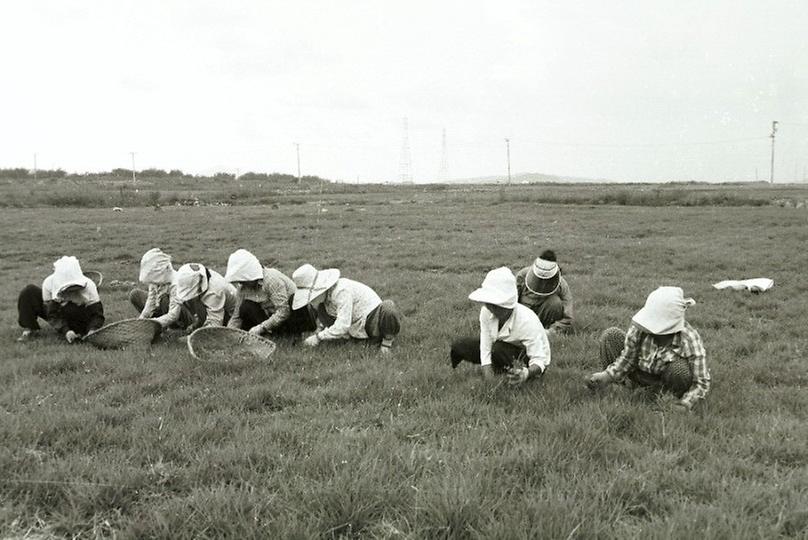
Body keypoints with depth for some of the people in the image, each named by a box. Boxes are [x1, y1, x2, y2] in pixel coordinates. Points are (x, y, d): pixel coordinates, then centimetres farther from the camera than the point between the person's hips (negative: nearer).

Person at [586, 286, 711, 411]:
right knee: (610, 335, -16)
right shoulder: (641, 328, -24)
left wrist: (685, 405, -38)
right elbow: (627, 358, -9)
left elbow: (702, 383, -23)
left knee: (679, 368, -39)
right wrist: (606, 375, -23)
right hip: (642, 377, 3)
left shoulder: (690, 340, -30)